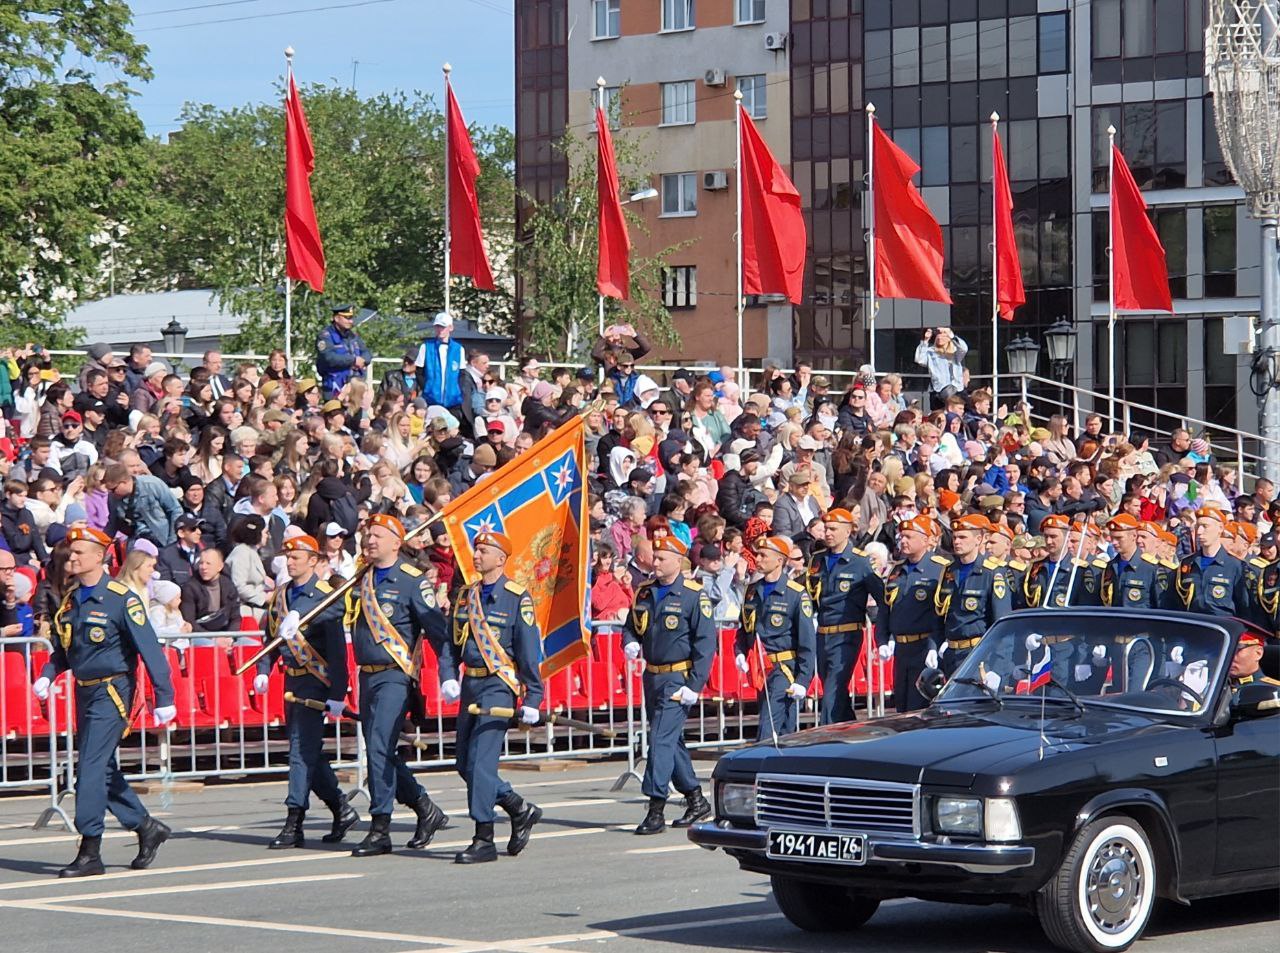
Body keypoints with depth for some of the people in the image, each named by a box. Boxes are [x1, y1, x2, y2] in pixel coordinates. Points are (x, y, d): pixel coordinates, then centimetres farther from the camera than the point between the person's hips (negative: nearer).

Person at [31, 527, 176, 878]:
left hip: (112, 691, -8)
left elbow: (150, 649, -13)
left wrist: (164, 698, -16)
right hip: (85, 692, 8)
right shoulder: (70, 600, 9)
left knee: (91, 767, -11)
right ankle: (146, 827, 26)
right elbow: (63, 649, 20)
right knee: (103, 770, 11)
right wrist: (47, 676, 1)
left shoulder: (121, 599, -12)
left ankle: (90, 852, -8)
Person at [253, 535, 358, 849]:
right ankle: (342, 811, 24)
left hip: (315, 682, -8)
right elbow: (272, 637, 19)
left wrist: (337, 695, -17)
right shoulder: (281, 596, 11)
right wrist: (263, 671, 2)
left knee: (302, 750, -10)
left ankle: (294, 823, -9)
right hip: (291, 681, 8)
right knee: (308, 752, 12)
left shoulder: (325, 597, -10)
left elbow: (337, 649, -13)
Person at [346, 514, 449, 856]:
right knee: (380, 751, 10)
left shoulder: (412, 581, -7)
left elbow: (437, 630, -8)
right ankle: (427, 811, 25)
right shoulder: (361, 578, 12)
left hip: (394, 677, -8)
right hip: (366, 676, 8)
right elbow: (353, 622, 23)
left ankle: (380, 830, -7)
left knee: (379, 748, -12)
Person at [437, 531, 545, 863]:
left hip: (499, 687, -7)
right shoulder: (465, 596, 12)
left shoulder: (517, 598, -6)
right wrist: (448, 678, -3)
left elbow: (529, 652, -8)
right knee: (465, 764, 8)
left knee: (481, 760, -12)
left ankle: (484, 840, -8)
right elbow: (451, 642, 15)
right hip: (470, 687, 7)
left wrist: (532, 700, -11)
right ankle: (521, 810, 25)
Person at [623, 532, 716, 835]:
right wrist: (630, 643, -4)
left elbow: (706, 642, -11)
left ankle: (656, 810, -15)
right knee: (672, 741, 14)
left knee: (661, 739, -14)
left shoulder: (693, 595, -9)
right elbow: (632, 625, 21)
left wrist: (694, 685, -17)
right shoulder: (644, 593, 9)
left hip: (678, 679, -7)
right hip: (652, 677, 7)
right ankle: (696, 801, 27)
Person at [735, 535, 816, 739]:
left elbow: (807, 643, -9)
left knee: (768, 729, -16)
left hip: (784, 669, -7)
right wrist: (740, 652, 5)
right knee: (784, 732, 14)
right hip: (758, 669, 7)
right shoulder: (753, 590, 11)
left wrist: (803, 681, -14)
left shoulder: (797, 595, -8)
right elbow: (744, 628, 25)